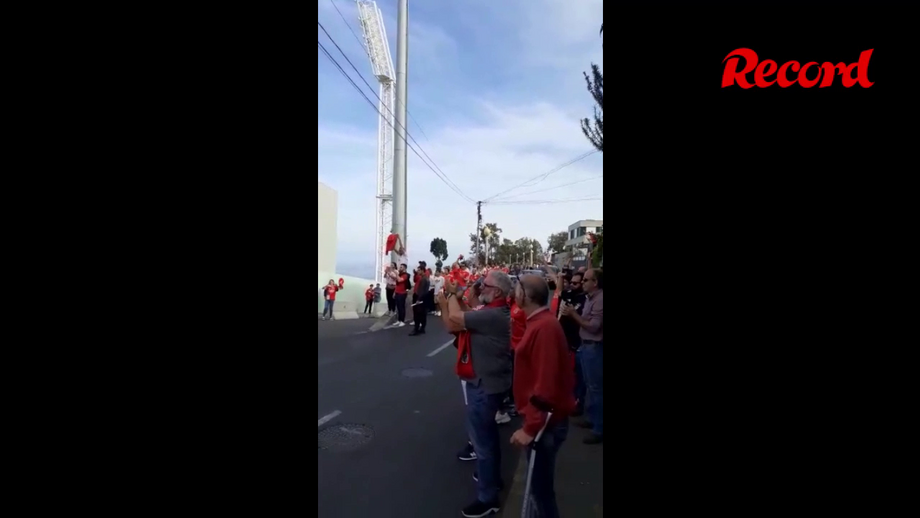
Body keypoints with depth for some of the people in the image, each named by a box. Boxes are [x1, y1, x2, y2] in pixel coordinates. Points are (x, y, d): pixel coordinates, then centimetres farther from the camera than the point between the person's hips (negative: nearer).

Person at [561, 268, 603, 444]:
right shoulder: (590, 297, 10)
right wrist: (573, 314, -1)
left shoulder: (600, 300, -20)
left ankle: (599, 429, 6)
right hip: (587, 345, 10)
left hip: (594, 347, -10)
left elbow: (594, 327, -23)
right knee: (589, 385, 19)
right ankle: (592, 418, 32)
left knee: (596, 387, -3)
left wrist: (574, 314, -17)